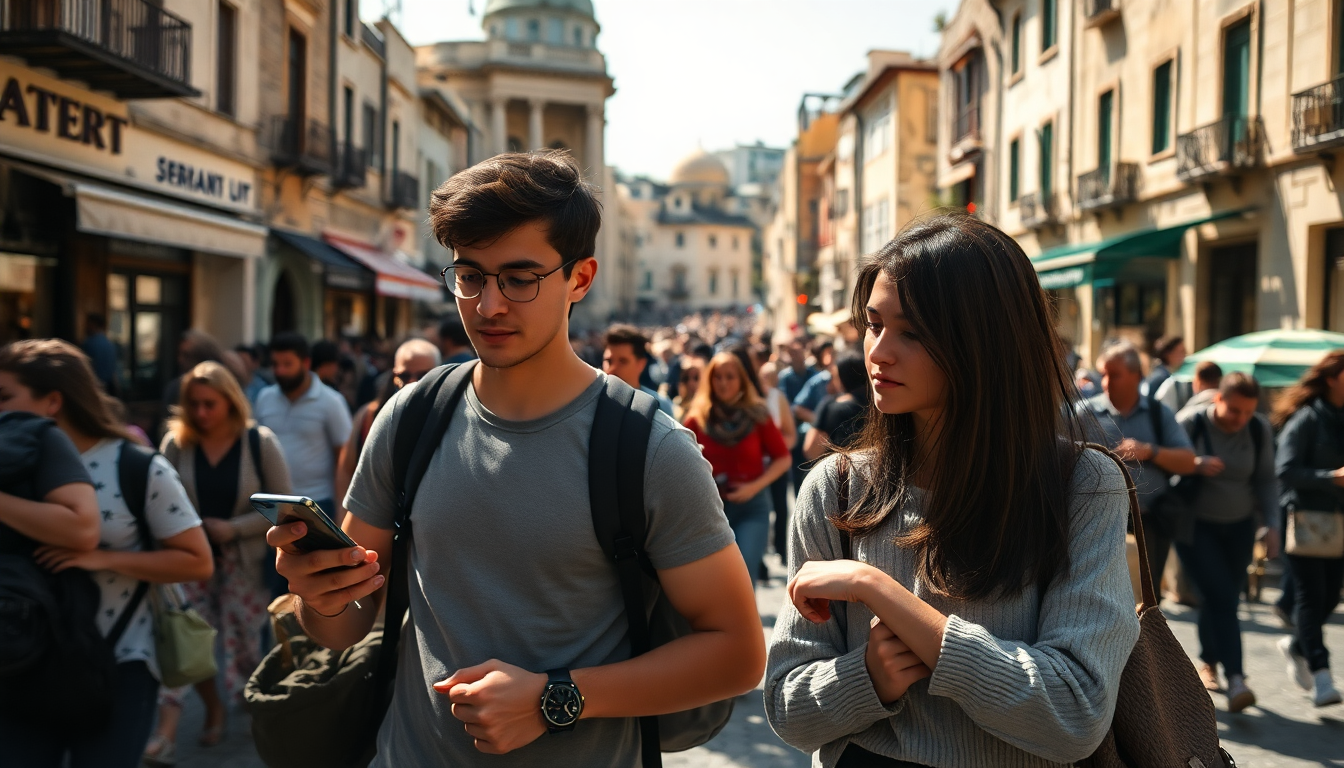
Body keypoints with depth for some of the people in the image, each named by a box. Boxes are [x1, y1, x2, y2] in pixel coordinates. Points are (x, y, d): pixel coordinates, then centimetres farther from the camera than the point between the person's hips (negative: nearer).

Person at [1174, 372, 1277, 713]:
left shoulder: (1260, 429, -3)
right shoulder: (1191, 423, -15)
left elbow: (1266, 480, 5)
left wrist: (1271, 525, -2)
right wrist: (1195, 465, -31)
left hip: (1239, 526, 4)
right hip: (1196, 526, -4)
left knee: (1222, 598, 7)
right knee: (1221, 596, -14)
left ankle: (1208, 662, 29)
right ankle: (1235, 678, -16)